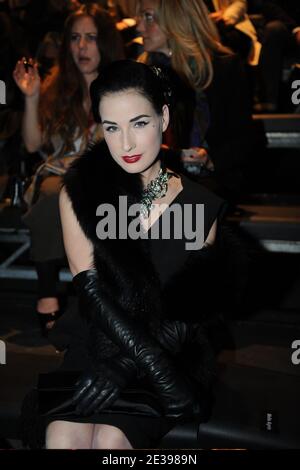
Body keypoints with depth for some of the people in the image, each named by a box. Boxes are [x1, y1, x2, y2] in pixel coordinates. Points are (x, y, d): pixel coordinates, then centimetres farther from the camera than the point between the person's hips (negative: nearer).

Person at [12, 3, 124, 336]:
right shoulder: (57, 85, 10)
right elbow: (33, 144, 4)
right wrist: (31, 98, -7)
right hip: (59, 174, 2)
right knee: (52, 196, -35)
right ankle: (47, 297, -34)